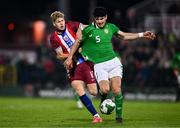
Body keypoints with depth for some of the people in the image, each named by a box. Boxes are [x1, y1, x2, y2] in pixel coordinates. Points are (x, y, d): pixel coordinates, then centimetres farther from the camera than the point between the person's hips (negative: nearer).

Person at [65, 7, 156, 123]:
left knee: (117, 90, -13)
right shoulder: (89, 30, -5)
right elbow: (78, 42, 8)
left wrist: (142, 35, 15)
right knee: (105, 89, -23)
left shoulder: (110, 27, 7)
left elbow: (124, 36, 21)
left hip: (113, 62, 3)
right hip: (99, 65, -3)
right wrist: (70, 58, 7)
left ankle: (119, 115, 7)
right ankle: (104, 98, 15)